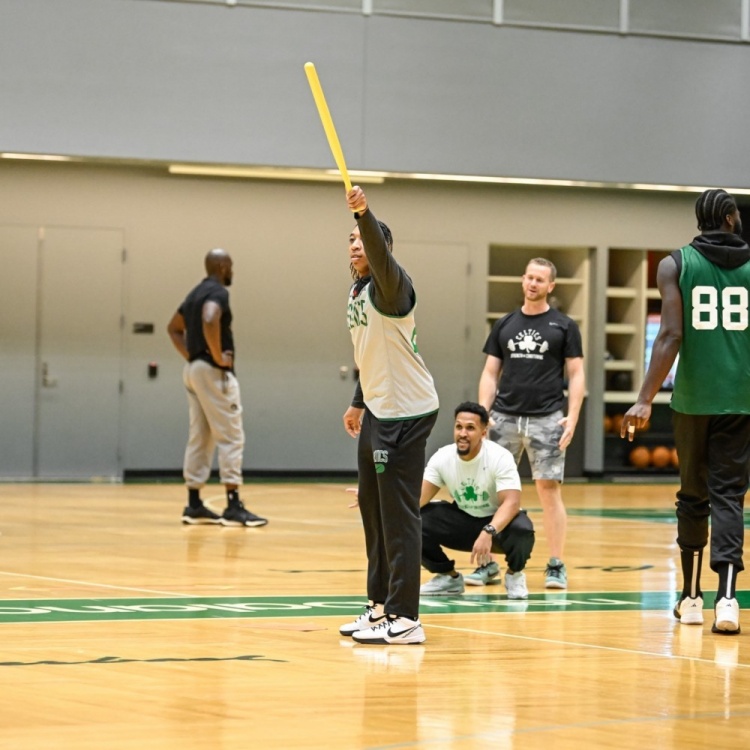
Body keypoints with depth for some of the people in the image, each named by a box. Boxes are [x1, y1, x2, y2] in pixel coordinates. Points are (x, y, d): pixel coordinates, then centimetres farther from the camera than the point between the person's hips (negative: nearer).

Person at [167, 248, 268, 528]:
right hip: (213, 372, -10)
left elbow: (174, 327, 26)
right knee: (230, 437, -9)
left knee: (200, 439, 10)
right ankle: (233, 507, -12)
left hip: (194, 369, 10)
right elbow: (209, 321, -32)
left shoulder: (196, 293, 17)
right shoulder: (217, 292, -12)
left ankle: (194, 505, 10)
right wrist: (219, 357, -21)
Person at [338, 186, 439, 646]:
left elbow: (381, 255, -36)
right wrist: (359, 402, 27)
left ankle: (405, 619, -11)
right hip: (378, 413, 10)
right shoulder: (357, 292, 14)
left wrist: (364, 213, -51)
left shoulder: (391, 285, -13)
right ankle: (382, 606, 21)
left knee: (399, 513, -11)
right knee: (373, 509, 13)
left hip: (406, 414, -10)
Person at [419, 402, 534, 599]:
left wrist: (488, 532, -52)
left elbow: (511, 502, -34)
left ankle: (514, 575, -3)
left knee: (521, 530, -37)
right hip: (463, 521, 4)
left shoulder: (499, 457, -24)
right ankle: (448, 577, 6)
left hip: (498, 523, -4)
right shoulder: (442, 458, -13)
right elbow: (419, 498, -17)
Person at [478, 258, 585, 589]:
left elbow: (576, 375, 2)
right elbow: (490, 373, 12)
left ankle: (556, 566, 2)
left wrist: (572, 417, -9)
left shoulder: (564, 326, 3)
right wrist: (483, 414, 0)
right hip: (505, 417, 3)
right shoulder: (504, 325, 12)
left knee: (549, 489, -4)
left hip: (546, 419, -3)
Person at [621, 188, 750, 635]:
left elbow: (671, 336, -10)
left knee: (694, 496, 14)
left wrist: (646, 399, -12)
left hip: (693, 397, 0)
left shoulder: (676, 265, 1)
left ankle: (692, 598, 23)